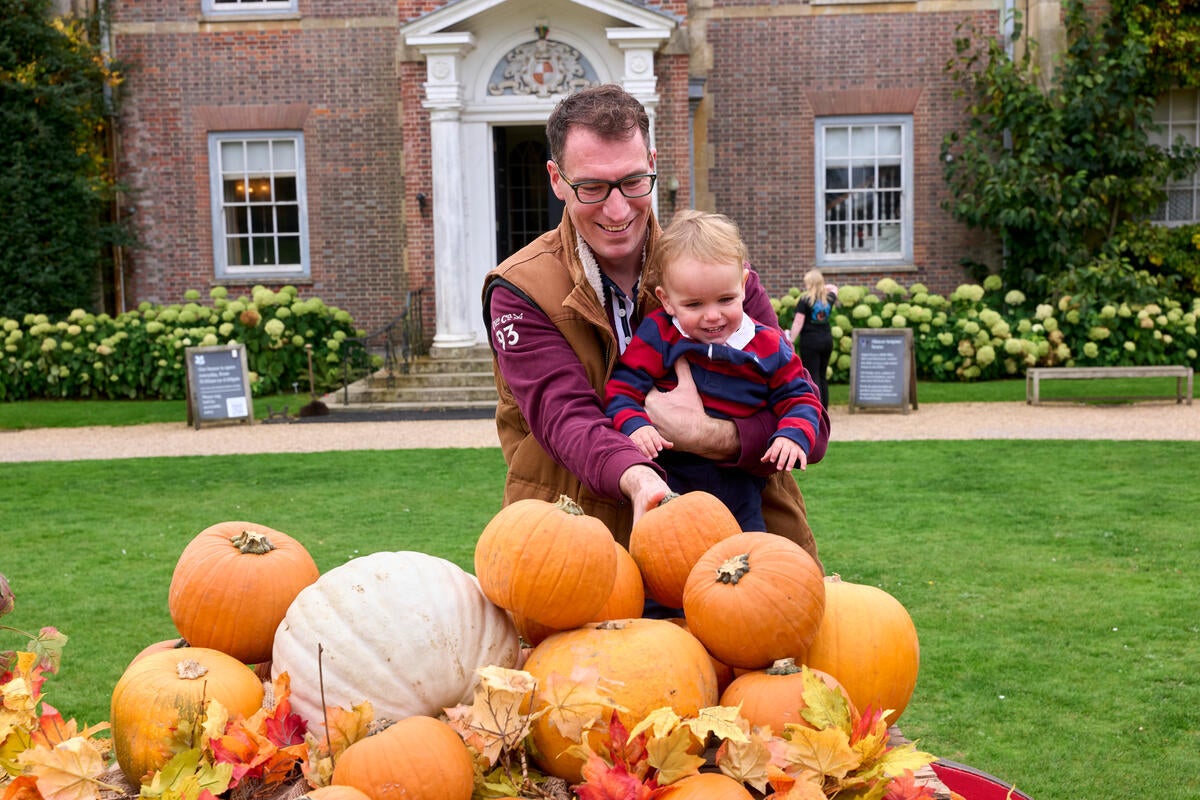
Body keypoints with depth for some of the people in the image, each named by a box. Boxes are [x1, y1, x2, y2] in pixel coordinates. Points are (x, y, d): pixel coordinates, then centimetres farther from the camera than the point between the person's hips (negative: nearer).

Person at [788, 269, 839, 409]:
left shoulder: (805, 299, -10)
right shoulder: (829, 298, 6)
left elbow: (798, 323, -14)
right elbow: (833, 288, 32)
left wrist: (791, 340, -11)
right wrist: (823, 287, 22)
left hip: (809, 341, -5)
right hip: (827, 340, 6)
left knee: (813, 376, -4)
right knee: (823, 376, 14)